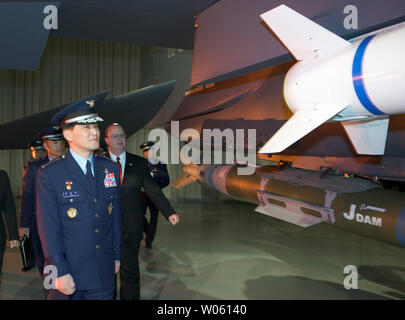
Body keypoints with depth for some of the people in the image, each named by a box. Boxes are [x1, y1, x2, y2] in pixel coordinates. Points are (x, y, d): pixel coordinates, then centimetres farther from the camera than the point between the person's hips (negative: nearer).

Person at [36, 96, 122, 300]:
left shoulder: (110, 168, 4)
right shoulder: (49, 174, -8)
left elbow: (115, 215, 8)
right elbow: (49, 227, -10)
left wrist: (117, 255, 11)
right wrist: (60, 272, -13)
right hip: (67, 271, -3)